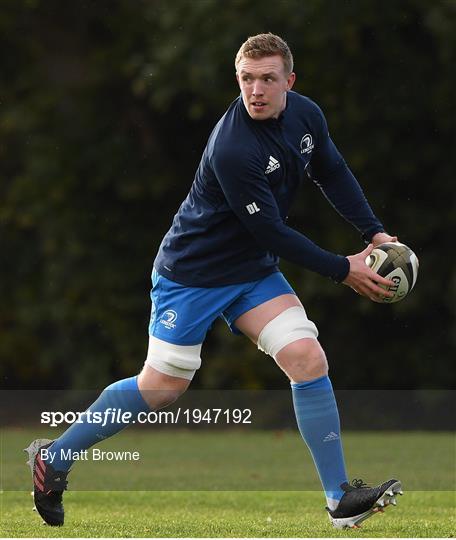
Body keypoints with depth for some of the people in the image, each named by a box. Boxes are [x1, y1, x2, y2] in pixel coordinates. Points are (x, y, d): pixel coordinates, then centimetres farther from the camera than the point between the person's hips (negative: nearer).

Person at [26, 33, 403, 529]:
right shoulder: (232, 149, -31)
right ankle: (54, 457, 19)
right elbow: (271, 233, -26)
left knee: (308, 359, -10)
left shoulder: (306, 115, -7)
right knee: (162, 387, 1)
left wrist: (373, 232, 2)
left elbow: (334, 173, 12)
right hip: (192, 273, -6)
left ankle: (341, 500, -5)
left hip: (254, 272, 7)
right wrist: (343, 270, -19)